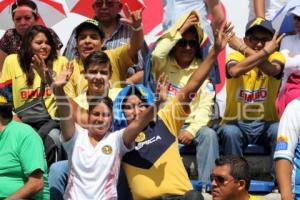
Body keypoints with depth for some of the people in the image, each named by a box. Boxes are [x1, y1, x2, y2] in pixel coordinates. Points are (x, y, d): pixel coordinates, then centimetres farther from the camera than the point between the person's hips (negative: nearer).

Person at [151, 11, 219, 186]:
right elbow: (155, 55, -21)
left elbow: (205, 106, 1)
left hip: (189, 125, 2)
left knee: (209, 134, -28)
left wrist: (192, 130, -16)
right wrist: (179, 31, -12)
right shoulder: (163, 65, 6)